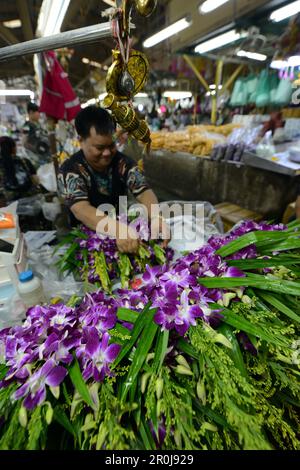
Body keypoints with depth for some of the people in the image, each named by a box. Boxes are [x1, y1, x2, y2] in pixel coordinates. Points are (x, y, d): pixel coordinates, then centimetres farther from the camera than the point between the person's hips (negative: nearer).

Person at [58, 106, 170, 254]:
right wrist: (118, 229, -47)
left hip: (121, 225, 2)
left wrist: (156, 217, -35)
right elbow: (81, 210, -29)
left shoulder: (123, 162, -4)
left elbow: (143, 192, -14)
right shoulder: (69, 170, -14)